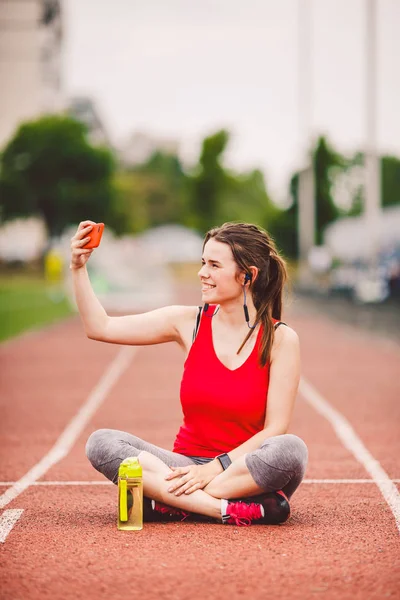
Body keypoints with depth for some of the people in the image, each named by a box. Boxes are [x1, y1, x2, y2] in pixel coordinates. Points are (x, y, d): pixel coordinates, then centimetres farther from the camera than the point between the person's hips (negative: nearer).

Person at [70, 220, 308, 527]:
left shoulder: (281, 339, -5)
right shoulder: (190, 322, 4)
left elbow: (276, 428, -9)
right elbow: (100, 327, 4)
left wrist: (217, 467, -18)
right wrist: (79, 268, -5)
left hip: (246, 472, -3)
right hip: (189, 465, 3)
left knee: (291, 449, -35)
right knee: (102, 442, -21)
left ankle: (167, 504, -28)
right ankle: (228, 510, -31)